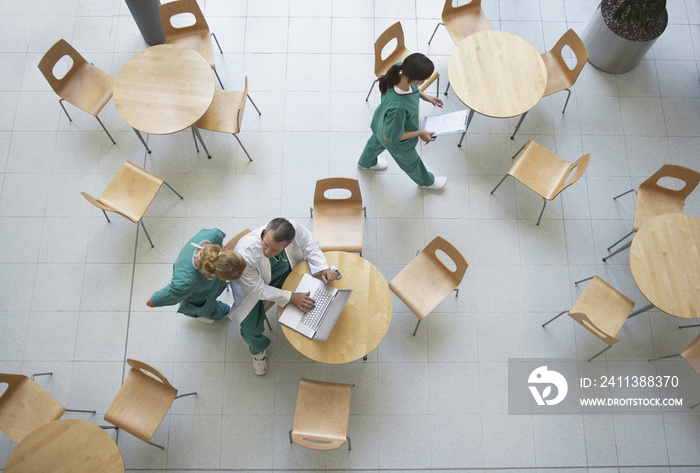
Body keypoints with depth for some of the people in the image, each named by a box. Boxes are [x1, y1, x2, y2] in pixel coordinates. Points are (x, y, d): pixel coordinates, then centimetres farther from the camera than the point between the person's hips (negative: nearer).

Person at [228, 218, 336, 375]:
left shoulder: (294, 228, -35)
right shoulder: (246, 254, -43)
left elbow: (309, 245, -12)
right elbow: (258, 289, -28)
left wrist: (323, 268, -26)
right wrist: (290, 297, -29)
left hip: (286, 270, 4)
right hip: (253, 283, -3)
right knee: (251, 330, -9)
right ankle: (259, 349, 29)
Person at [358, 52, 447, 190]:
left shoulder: (399, 69, -31)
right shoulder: (397, 108, -51)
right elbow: (391, 137, -32)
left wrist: (425, 97, -5)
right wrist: (419, 133, -22)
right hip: (397, 143, -7)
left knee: (376, 142, 40)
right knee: (410, 162, 28)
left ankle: (365, 163, 74)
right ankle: (426, 181, 62)